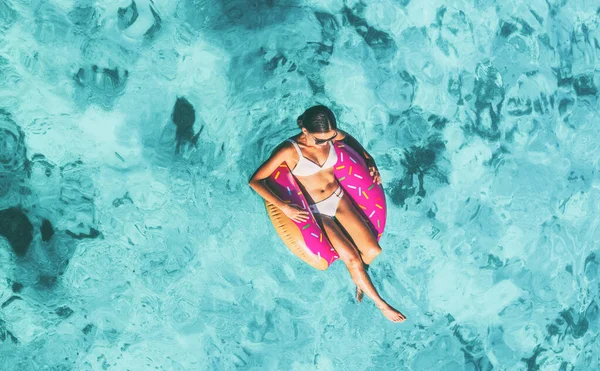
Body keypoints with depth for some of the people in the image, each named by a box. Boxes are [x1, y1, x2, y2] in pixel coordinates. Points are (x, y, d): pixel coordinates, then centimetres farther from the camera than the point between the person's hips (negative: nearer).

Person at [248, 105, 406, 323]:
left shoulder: (330, 134, -11)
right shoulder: (289, 151, -24)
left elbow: (349, 138, 15)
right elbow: (255, 181, -22)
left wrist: (369, 160, 1)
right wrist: (284, 208, -30)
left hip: (339, 199, 5)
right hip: (315, 211, -4)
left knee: (372, 250, -5)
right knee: (352, 259, -11)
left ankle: (358, 277, 30)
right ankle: (380, 304, 14)